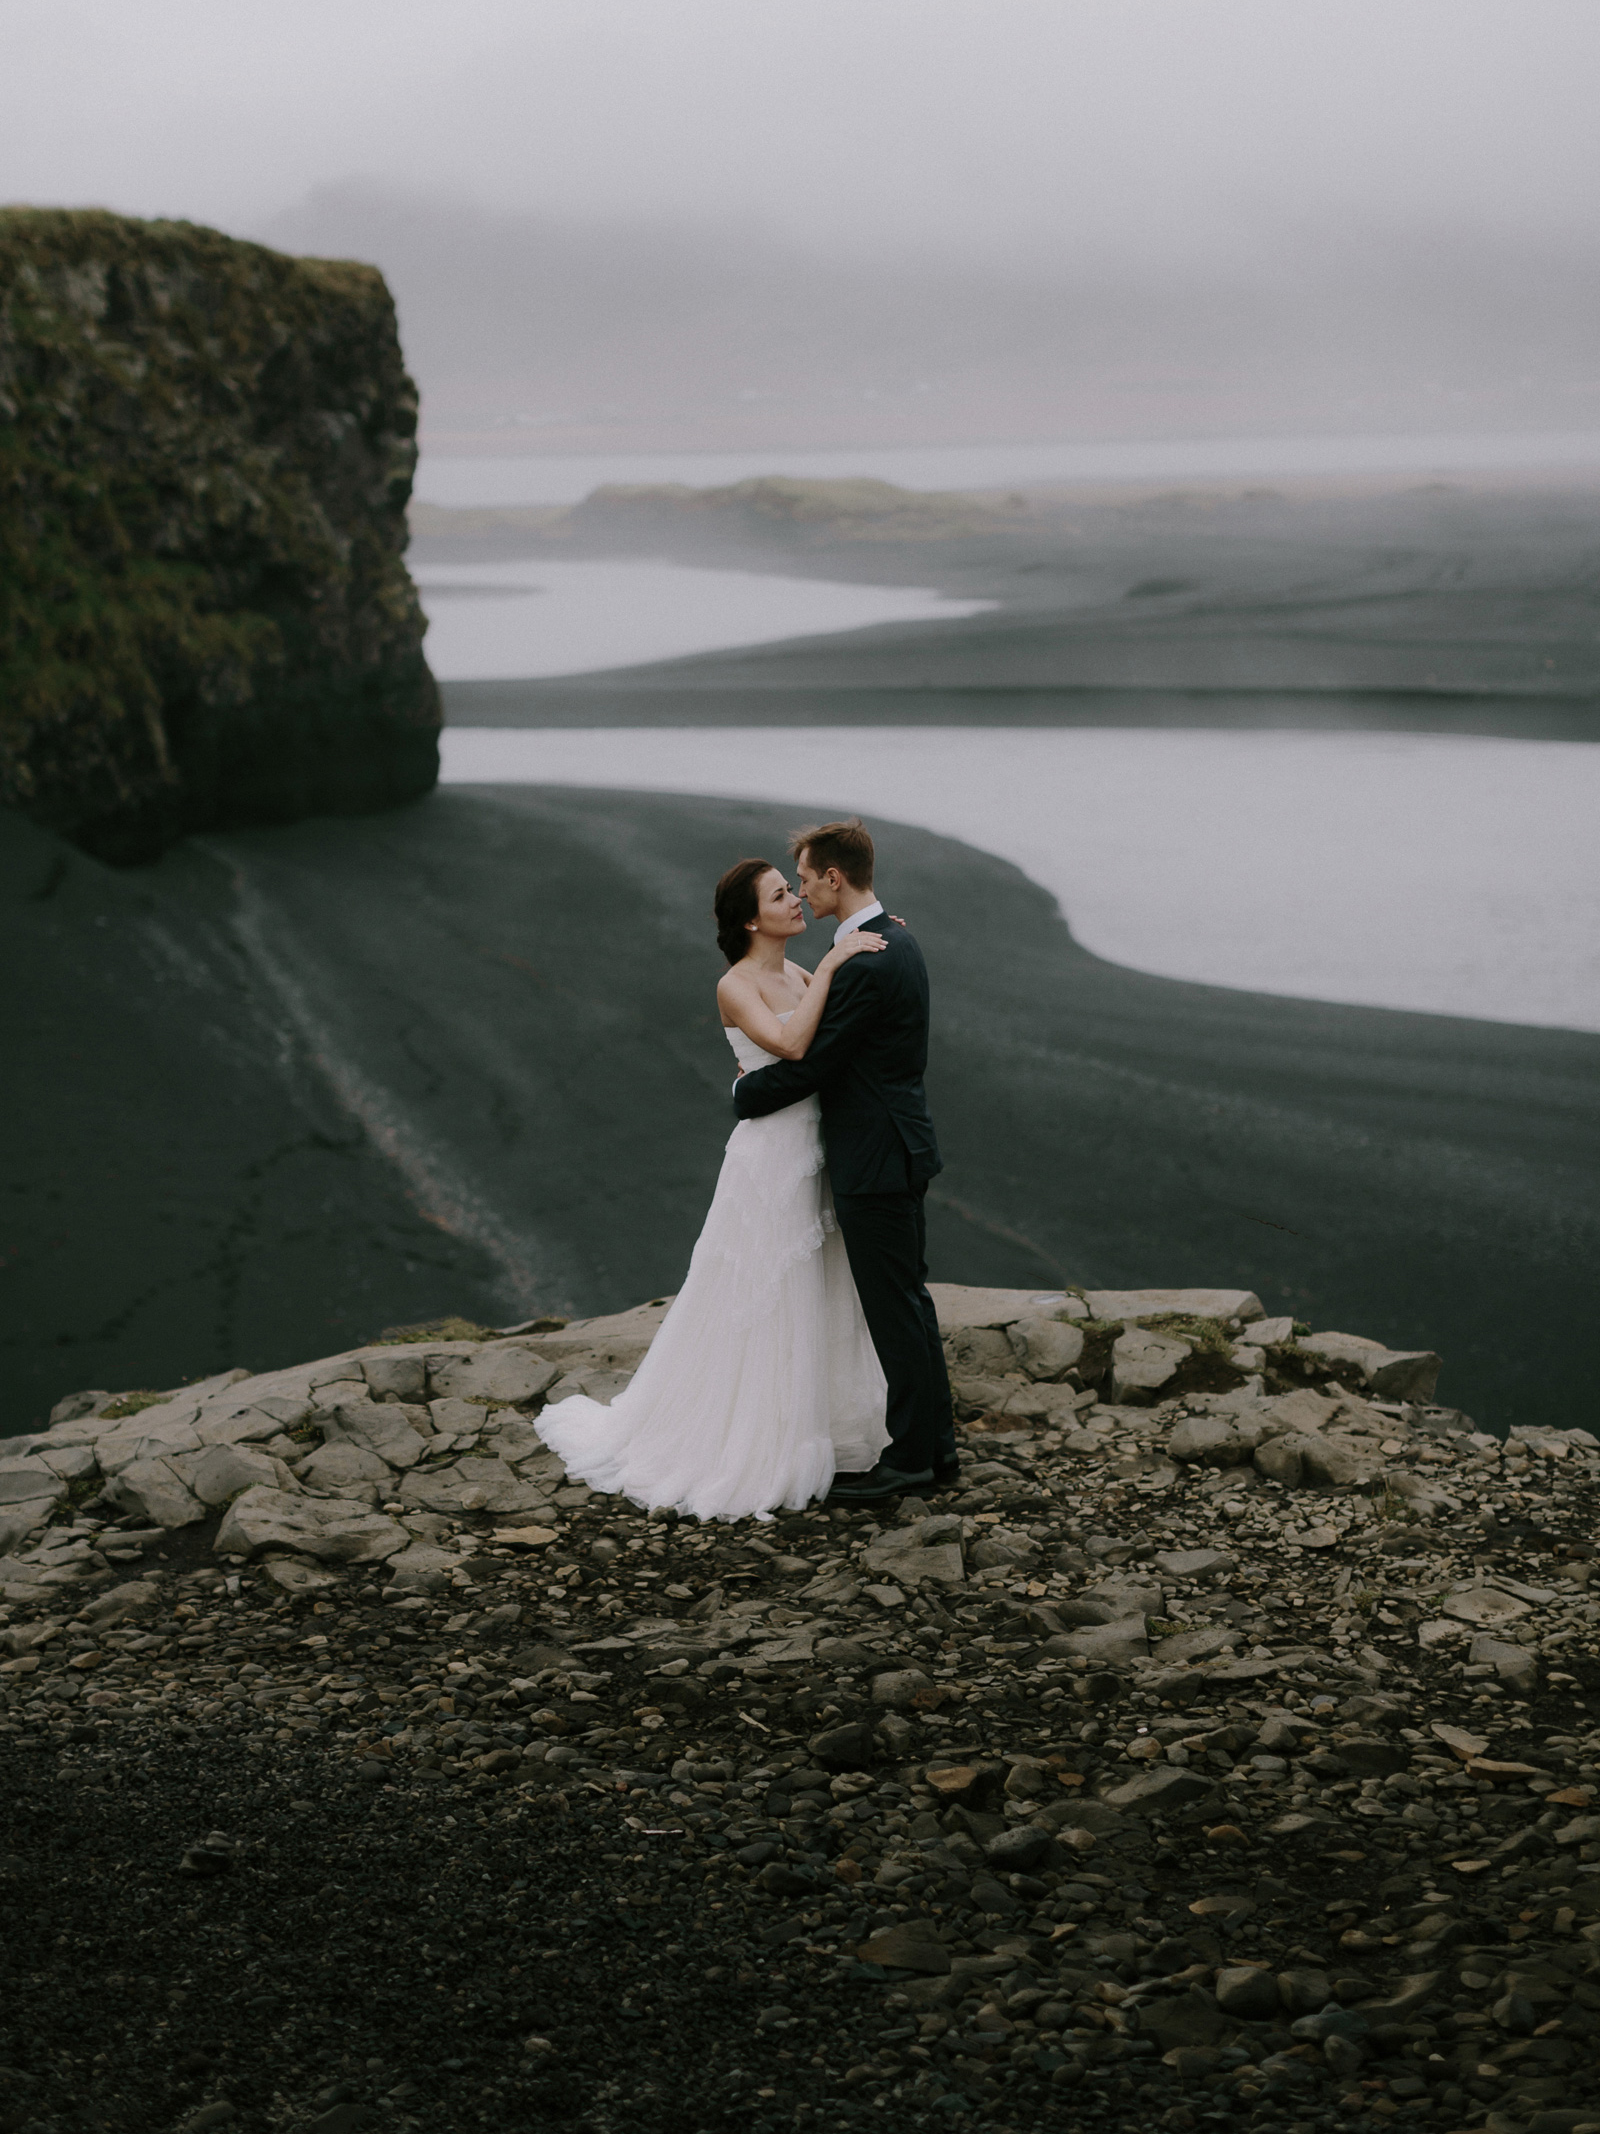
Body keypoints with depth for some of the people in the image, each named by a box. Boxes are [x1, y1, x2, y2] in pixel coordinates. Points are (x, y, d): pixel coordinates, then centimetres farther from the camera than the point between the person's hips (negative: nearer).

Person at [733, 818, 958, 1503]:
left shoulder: (865, 965, -23)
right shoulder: (896, 941, 10)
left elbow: (809, 1065, -19)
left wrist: (743, 1093, -3)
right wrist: (767, 1075, 8)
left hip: (875, 1162, -10)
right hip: (901, 1147, 10)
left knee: (894, 1308, -1)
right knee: (910, 1299, 16)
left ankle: (911, 1457, 8)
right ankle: (936, 1444, 24)